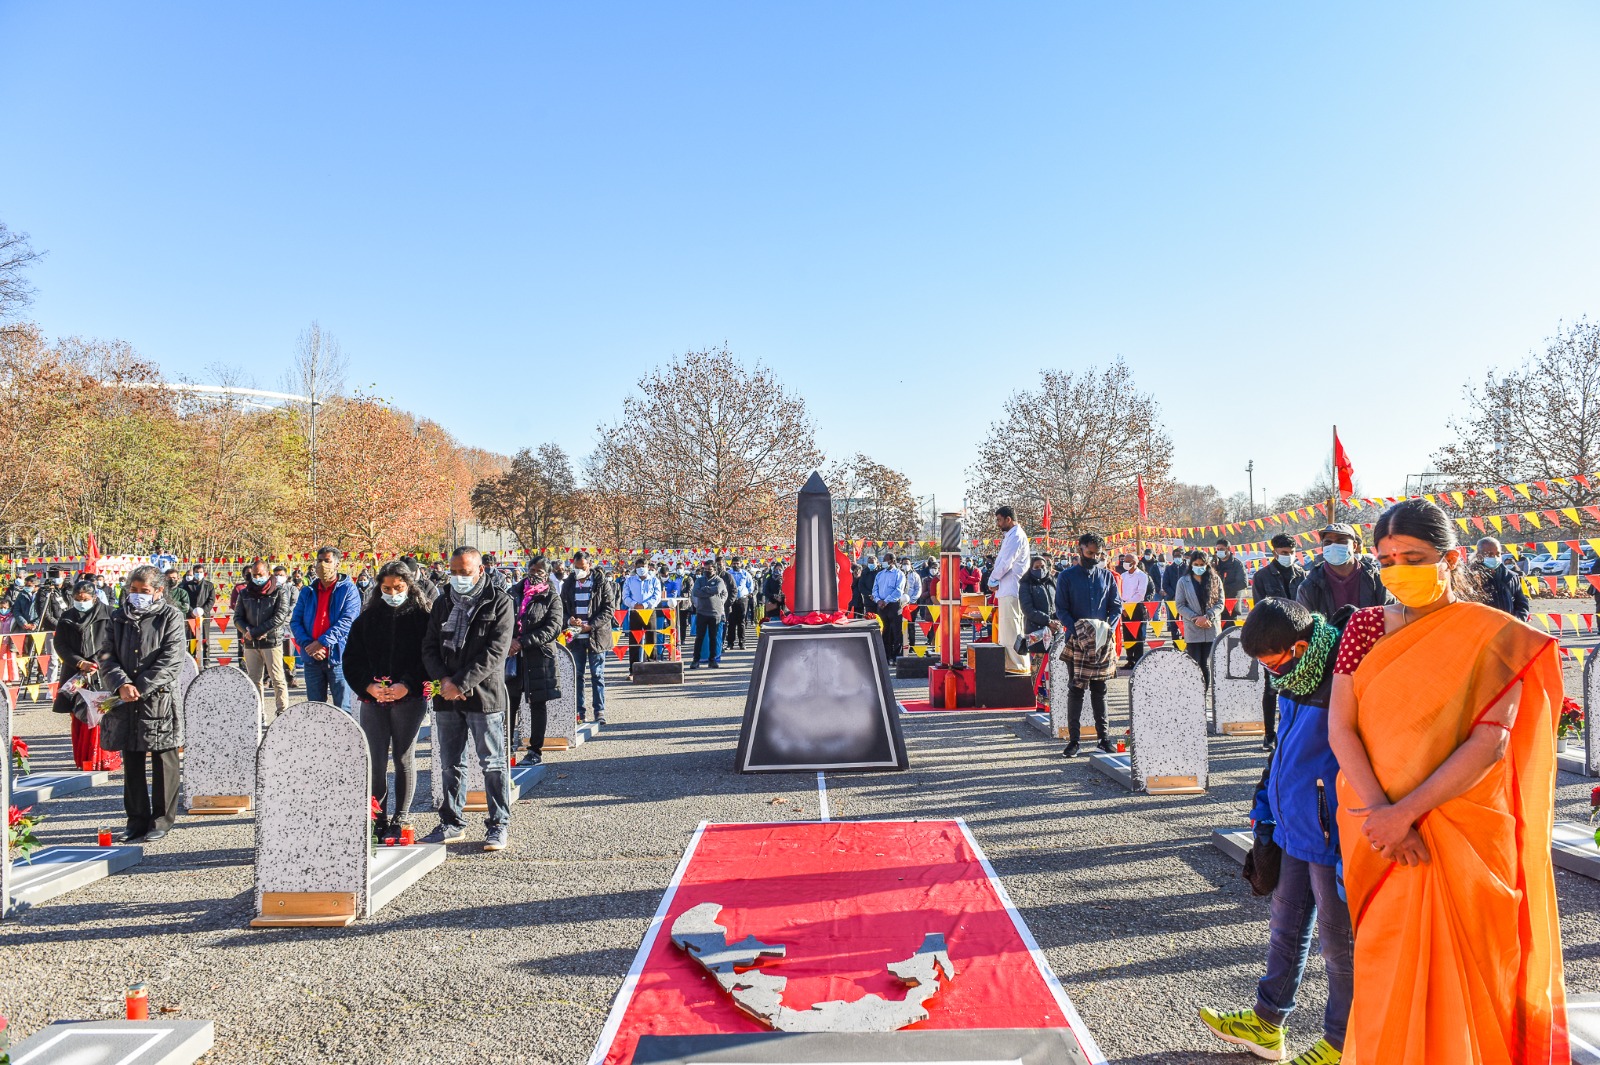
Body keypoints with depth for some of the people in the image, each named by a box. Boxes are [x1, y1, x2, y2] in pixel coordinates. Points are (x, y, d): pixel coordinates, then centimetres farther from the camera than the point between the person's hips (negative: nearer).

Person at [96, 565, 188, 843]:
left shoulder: (171, 617, -2)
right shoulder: (119, 618, 11)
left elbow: (172, 659, -10)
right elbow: (105, 655, 5)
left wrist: (140, 688, -15)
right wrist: (122, 684, -12)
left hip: (160, 698, -4)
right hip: (126, 702, 4)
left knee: (163, 762, 3)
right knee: (131, 763, 10)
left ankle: (162, 821, 13)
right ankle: (137, 821, 20)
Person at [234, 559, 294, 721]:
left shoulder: (280, 591, -1)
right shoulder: (244, 593, 12)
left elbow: (280, 616, -11)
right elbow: (237, 617, 12)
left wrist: (256, 632, -13)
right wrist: (246, 631, -10)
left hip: (272, 641, -4)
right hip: (250, 643, 4)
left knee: (278, 680, -4)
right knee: (254, 679, 8)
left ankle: (282, 713, 0)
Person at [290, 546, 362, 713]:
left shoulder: (348, 590, -2)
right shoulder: (308, 592, 12)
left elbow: (347, 621, -13)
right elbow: (295, 621, 6)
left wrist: (322, 642, -19)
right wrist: (307, 644, -11)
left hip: (338, 657, -5)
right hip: (312, 658, 5)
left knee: (342, 710, 0)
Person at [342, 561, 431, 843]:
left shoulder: (422, 616, 0)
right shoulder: (367, 618, 8)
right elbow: (351, 660, 7)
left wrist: (406, 686, -18)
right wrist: (369, 686, -9)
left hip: (409, 700, -2)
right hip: (372, 699, 2)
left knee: (404, 759, 5)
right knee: (374, 761, 1)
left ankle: (400, 820, 15)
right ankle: (378, 819, 12)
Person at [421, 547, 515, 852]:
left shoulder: (499, 603, -4)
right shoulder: (442, 603, 13)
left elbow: (495, 652, -12)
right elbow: (429, 647, 10)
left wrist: (461, 683, -16)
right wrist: (443, 680, -8)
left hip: (484, 694, -5)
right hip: (446, 697, 5)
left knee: (493, 763, 0)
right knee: (450, 764, 13)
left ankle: (499, 825, 9)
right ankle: (452, 822, 24)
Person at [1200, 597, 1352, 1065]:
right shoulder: (1295, 680, 4)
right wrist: (1266, 804, 17)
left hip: (1331, 836, -9)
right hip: (1296, 829, 9)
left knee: (1339, 939, 8)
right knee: (1286, 926, 20)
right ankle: (1267, 1024, 35)